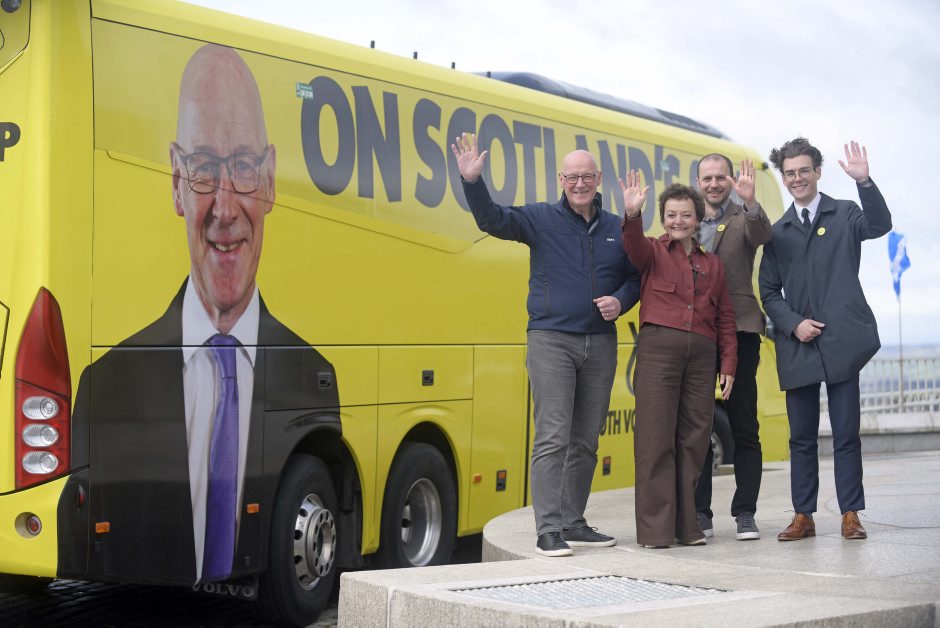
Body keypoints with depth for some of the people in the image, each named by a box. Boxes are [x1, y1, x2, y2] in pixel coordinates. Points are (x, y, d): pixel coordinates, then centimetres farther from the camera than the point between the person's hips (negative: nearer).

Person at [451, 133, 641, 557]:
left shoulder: (617, 229, 11)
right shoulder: (540, 220, 1)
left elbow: (635, 278, 18)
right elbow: (492, 220, -11)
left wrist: (620, 301, -2)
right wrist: (472, 182, -27)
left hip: (600, 343, 4)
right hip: (551, 342, -4)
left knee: (585, 442, 10)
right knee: (552, 437, -11)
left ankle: (573, 523, 19)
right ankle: (548, 531, -11)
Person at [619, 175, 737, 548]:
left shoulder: (712, 264, 19)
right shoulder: (653, 252, 8)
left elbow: (725, 318, 19)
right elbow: (634, 246, -17)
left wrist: (728, 364, 10)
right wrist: (632, 215, -37)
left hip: (701, 354, 4)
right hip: (658, 346, -4)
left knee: (693, 440, 4)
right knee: (656, 438, -6)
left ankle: (686, 525, 12)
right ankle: (655, 529, -4)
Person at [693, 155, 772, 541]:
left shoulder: (744, 218, 5)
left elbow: (761, 235, -18)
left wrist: (750, 202, -35)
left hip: (738, 331, -3)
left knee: (743, 427, 0)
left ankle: (745, 513, 5)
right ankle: (699, 512, 8)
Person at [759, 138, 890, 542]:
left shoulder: (844, 215, 7)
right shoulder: (778, 232, 14)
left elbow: (879, 225, -15)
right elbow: (769, 291, 11)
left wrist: (864, 181, -28)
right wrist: (793, 324, -5)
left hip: (841, 341, -3)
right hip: (797, 346, 3)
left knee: (846, 433, 1)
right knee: (801, 437, 6)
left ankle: (850, 515, 7)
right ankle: (803, 516, 10)